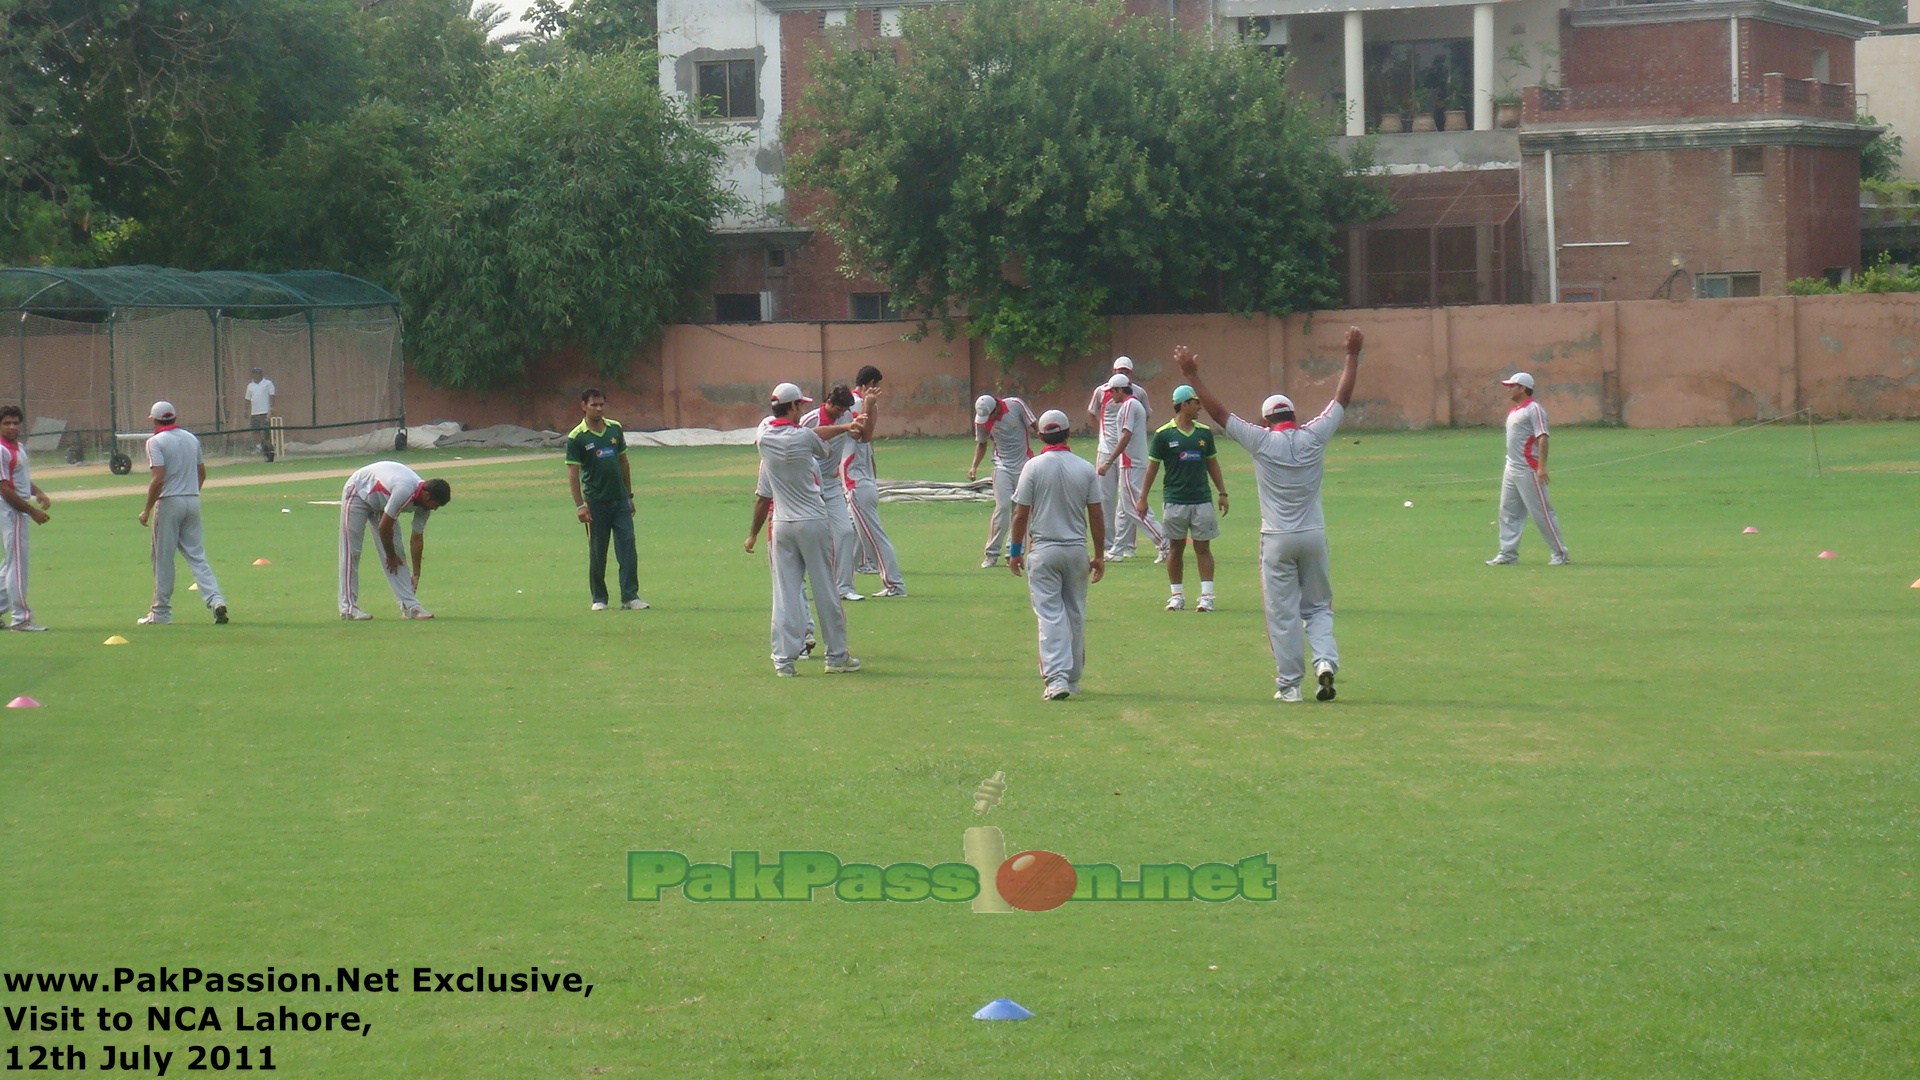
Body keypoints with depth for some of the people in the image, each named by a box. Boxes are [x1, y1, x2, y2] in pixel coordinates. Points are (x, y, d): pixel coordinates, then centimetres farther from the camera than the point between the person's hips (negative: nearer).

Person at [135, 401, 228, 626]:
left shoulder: (156, 442, -10)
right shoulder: (191, 439, 11)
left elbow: (158, 479, -18)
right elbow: (202, 473, 15)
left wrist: (147, 510, -12)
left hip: (168, 503, -6)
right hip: (193, 501, 6)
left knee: (163, 558, 3)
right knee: (197, 556, 6)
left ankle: (161, 612, 9)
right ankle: (215, 600, -12)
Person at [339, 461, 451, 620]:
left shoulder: (424, 500, -14)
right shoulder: (404, 492, -39)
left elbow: (417, 539, -3)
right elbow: (384, 527, -28)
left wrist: (416, 575, 1)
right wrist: (391, 556, -12)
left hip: (380, 500, 8)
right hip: (357, 493, -8)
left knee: (395, 552, 0)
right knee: (351, 553, -8)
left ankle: (410, 606, -3)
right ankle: (348, 607, -5)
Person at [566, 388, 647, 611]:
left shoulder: (615, 429, 7)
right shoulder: (576, 438, -7)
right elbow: (573, 473, -9)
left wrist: (629, 495, 15)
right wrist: (579, 505, -16)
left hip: (620, 500, 4)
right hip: (595, 503, -4)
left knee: (627, 547, -5)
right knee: (597, 553, 4)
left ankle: (630, 596, -4)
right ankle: (598, 598, 15)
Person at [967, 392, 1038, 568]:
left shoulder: (1015, 405, -14)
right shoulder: (981, 421, -8)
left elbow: (1035, 427, -5)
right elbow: (981, 443, 9)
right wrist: (974, 466, -1)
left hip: (1024, 464, 0)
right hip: (1002, 466, 0)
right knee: (1003, 506, -13)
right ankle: (992, 554, -9)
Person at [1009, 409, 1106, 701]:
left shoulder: (1034, 467, -8)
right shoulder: (1086, 469, -1)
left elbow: (1021, 514, -7)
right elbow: (1096, 516, 1)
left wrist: (1015, 551, 4)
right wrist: (1099, 556, 9)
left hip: (1043, 550, -2)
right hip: (1077, 550, 2)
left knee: (1050, 615, -4)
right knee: (1075, 614, 13)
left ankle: (1056, 677, -16)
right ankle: (1073, 677, 21)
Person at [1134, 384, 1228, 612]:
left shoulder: (1204, 432, 6)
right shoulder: (1163, 434, -3)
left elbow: (1212, 464, 15)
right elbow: (1152, 466, 2)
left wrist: (1222, 493, 12)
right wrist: (1142, 498, 0)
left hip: (1202, 499, 2)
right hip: (1174, 501, -2)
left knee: (1203, 548, 0)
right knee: (1176, 548, 5)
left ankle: (1206, 596, 0)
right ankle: (1177, 595, 14)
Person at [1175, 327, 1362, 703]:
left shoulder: (1262, 442, -8)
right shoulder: (1314, 437, -3)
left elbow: (1218, 411, -6)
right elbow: (1342, 399, 6)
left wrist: (1191, 375, 0)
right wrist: (1353, 355, 15)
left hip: (1277, 540, -2)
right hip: (1313, 535, 2)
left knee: (1282, 614, 4)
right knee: (1318, 607, 14)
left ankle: (1289, 683, 6)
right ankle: (1325, 661, -9)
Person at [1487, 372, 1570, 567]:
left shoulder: (1533, 409, -12)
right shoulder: (1513, 411, 17)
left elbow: (1542, 438, -19)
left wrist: (1542, 466, -27)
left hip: (1529, 470, -10)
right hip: (1511, 469, 10)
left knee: (1541, 512, -6)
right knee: (1508, 512, 8)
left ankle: (1560, 553, 0)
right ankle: (1508, 554, 12)